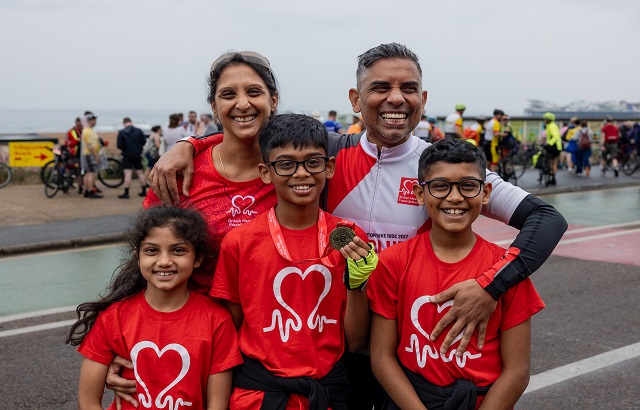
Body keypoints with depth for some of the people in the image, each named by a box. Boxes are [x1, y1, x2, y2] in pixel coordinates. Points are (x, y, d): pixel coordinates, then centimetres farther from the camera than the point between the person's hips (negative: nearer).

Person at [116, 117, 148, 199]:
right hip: (137, 155, 3)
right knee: (140, 173, 12)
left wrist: (124, 148, 11)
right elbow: (144, 141, 1)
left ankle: (126, 193, -9)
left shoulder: (121, 132, -9)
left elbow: (119, 146, -10)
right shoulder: (139, 131, -1)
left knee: (127, 174, -6)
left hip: (127, 156, -3)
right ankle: (144, 191, 16)